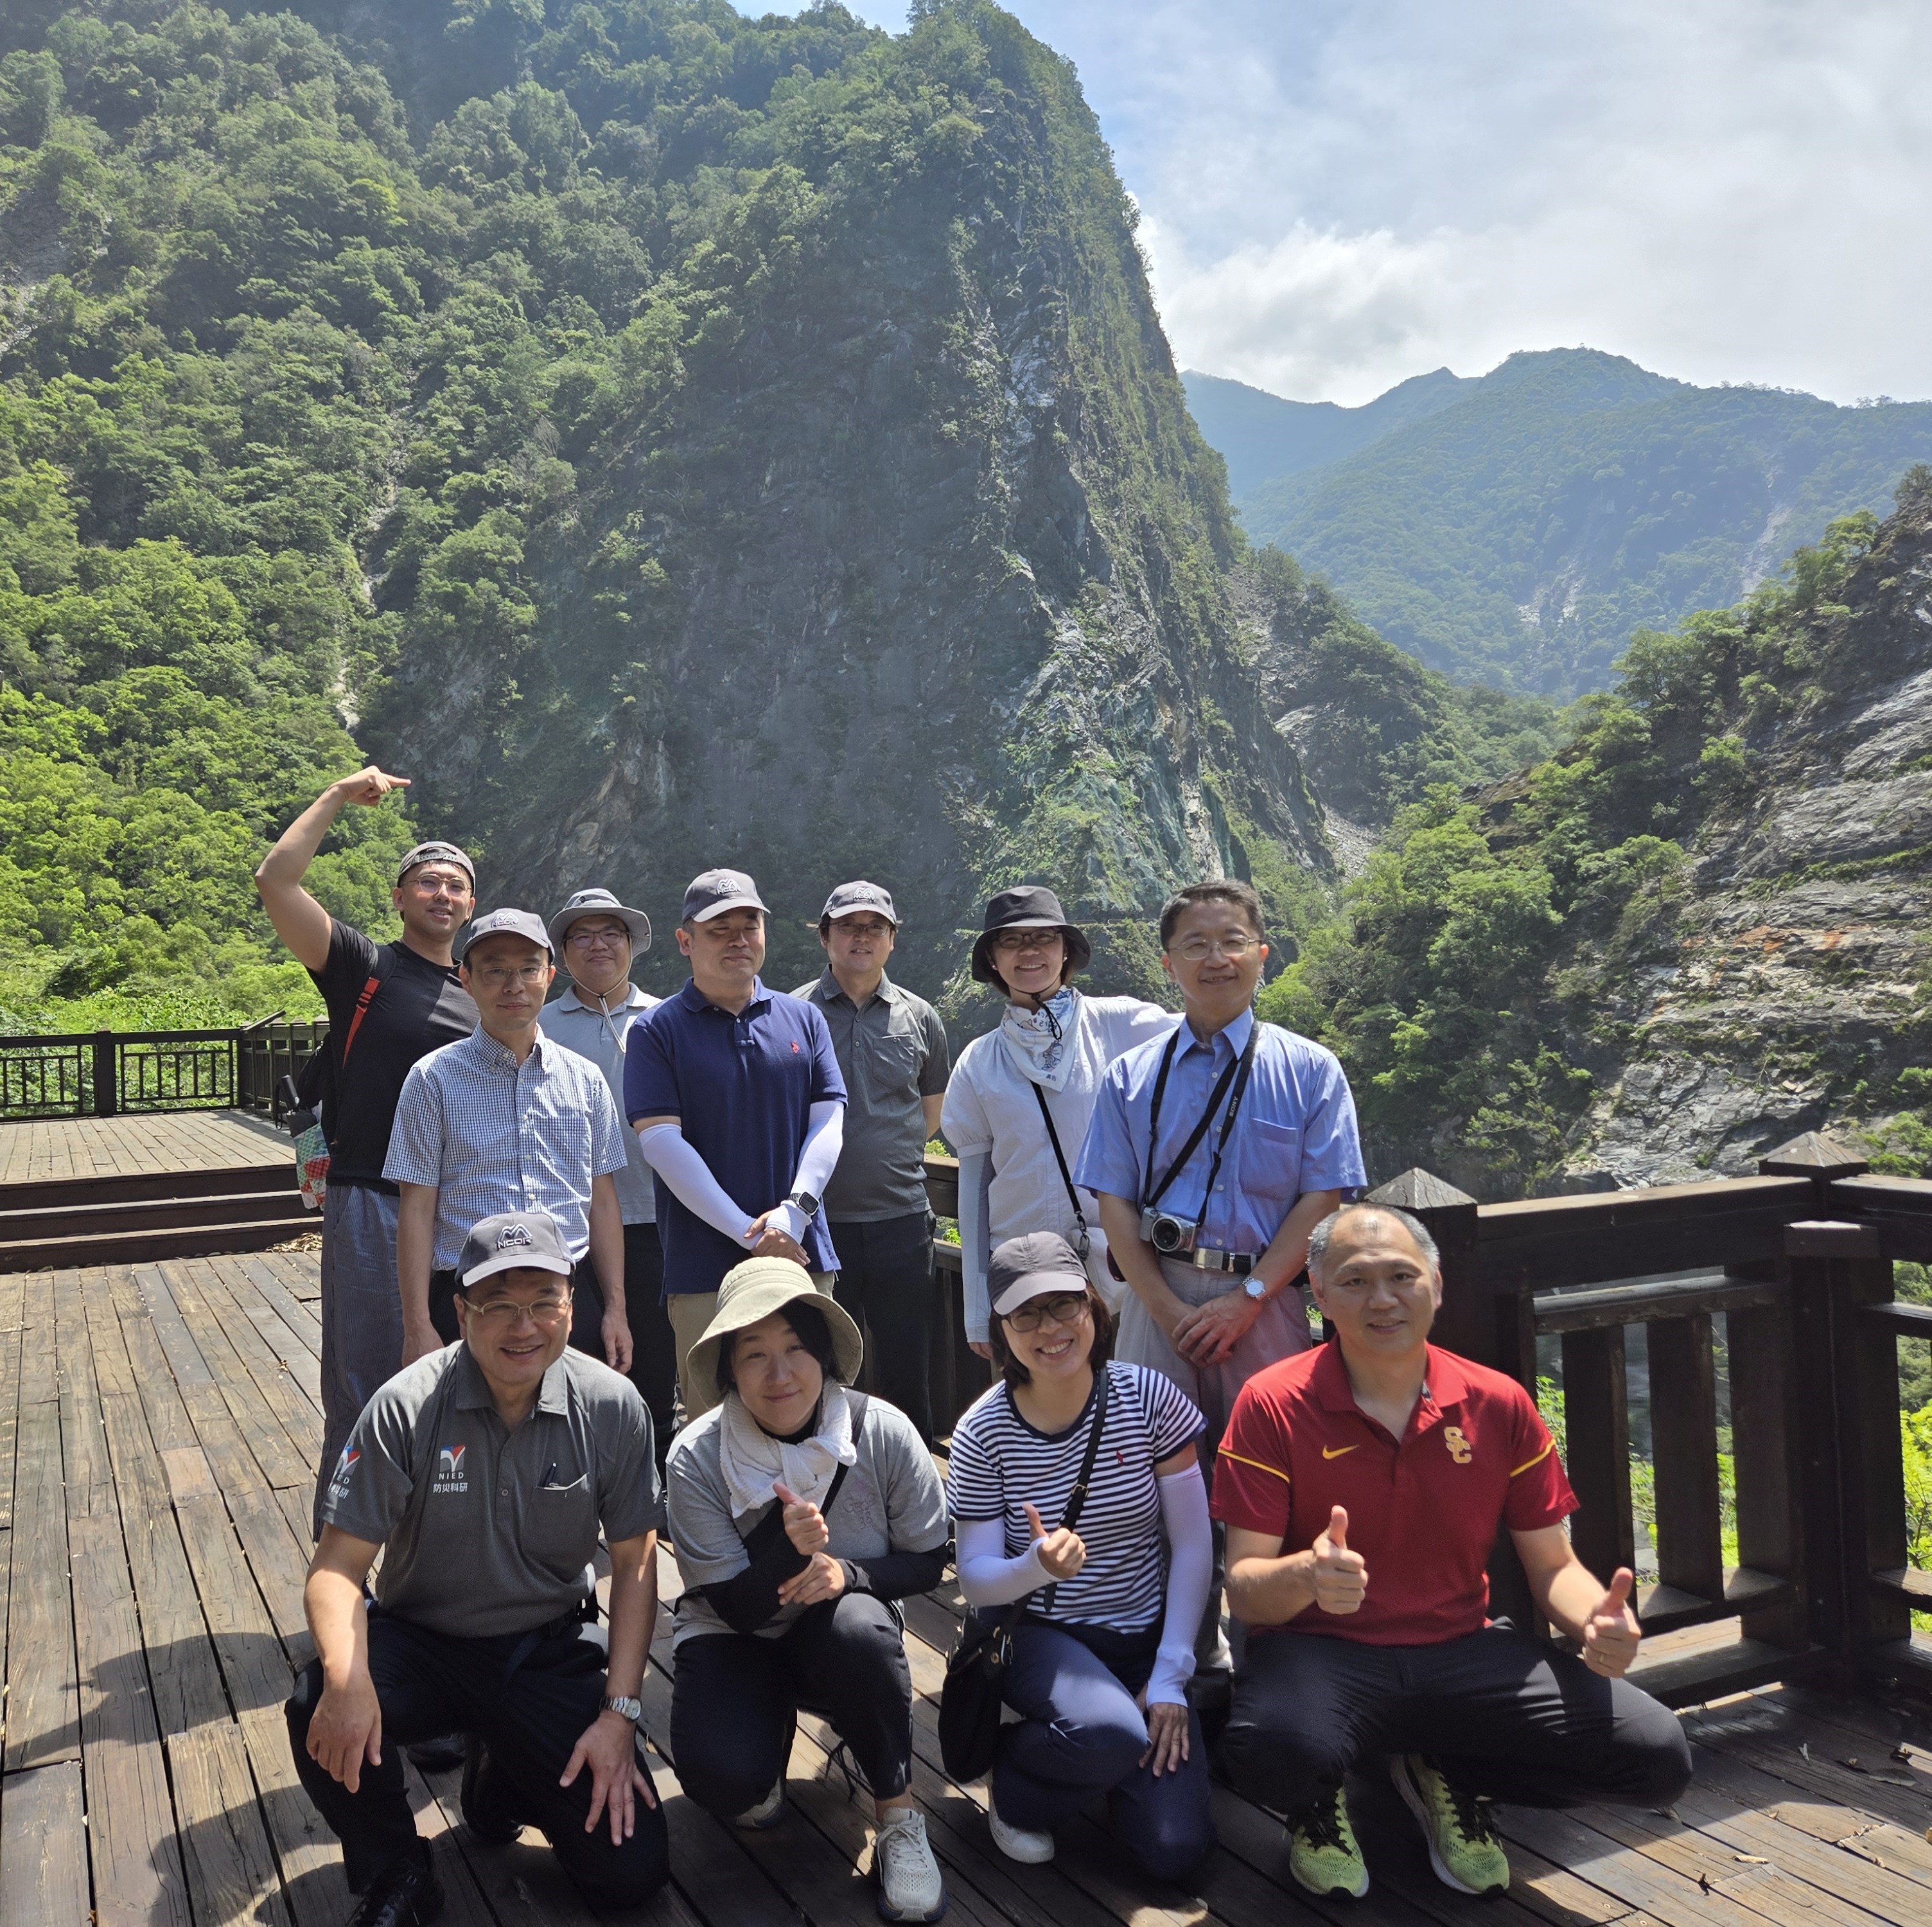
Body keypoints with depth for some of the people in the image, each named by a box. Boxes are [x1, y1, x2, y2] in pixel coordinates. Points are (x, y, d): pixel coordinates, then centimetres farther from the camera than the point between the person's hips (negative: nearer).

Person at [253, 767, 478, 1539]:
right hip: (372, 1206, -5)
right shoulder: (362, 968, 1)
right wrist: (340, 796, -5)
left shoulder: (482, 1002, 14)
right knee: (363, 1395, 1)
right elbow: (275, 880, -12)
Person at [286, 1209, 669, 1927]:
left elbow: (634, 1563, -4)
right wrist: (346, 1676, -37)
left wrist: (620, 1712, -9)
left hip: (552, 1649, 1)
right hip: (422, 1640, -1)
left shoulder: (613, 1406, -13)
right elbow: (338, 1566, -17)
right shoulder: (408, 1408, -18)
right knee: (323, 1713, -33)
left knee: (633, 1868, -9)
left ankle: (502, 1773, 24)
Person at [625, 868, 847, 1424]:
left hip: (804, 1254, 3)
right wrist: (749, 1233, -13)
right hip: (704, 1267, -3)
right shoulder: (658, 1032, 0)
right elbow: (662, 1142, -8)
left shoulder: (803, 1019, 10)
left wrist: (794, 1212, -11)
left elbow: (829, 1122, 6)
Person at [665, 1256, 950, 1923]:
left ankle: (899, 1817, -12)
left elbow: (927, 1562, -6)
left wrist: (848, 1572, -27)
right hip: (738, 1635, 0)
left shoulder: (884, 1434, -18)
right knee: (720, 1772, -29)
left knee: (858, 1625, -36)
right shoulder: (697, 1457, -19)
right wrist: (786, 1545, -39)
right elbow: (733, 1605, -17)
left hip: (845, 1641, 0)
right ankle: (762, 1775, 11)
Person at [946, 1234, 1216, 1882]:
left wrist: (1169, 1677, -12)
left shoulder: (1149, 1398, -12)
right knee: (1113, 1733, -33)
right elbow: (975, 1579, -9)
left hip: (1147, 1635, 2)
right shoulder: (982, 1432, -12)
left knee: (1175, 1847, -11)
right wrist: (1037, 1568, -32)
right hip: (1040, 1634, -1)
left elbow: (1192, 1545, -8)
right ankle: (1013, 1783, 2)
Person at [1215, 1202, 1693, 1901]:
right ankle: (1316, 1802, 5)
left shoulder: (1499, 1404, 2)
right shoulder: (1272, 1404, -9)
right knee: (1272, 1751, -38)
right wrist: (1306, 1576, -36)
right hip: (1322, 1654, -3)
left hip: (1464, 1654, 4)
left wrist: (1596, 1619, -16)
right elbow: (1245, 1587, -11)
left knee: (1658, 1759, -15)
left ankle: (1446, 1776, 13)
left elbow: (1551, 1565, 8)